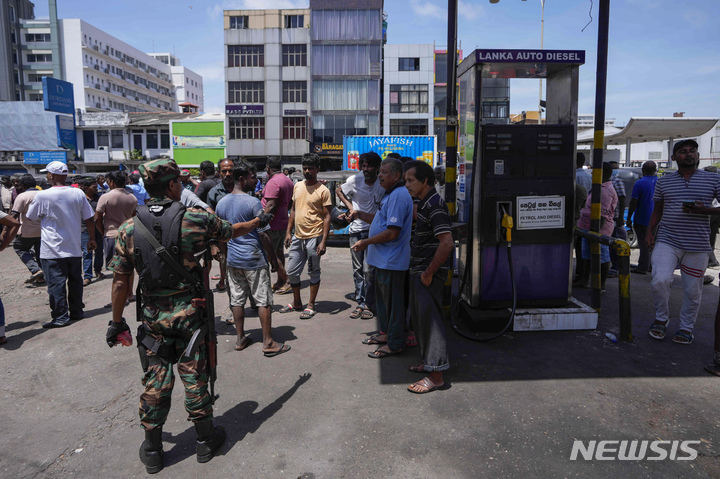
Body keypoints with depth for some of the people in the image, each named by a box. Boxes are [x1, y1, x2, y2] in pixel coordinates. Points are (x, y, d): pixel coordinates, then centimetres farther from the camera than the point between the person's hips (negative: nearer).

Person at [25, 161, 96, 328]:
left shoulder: (42, 196, -11)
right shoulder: (78, 193, -2)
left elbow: (30, 217, 5)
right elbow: (89, 219, 4)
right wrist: (92, 239, 14)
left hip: (52, 250, -4)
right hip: (74, 248, 4)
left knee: (56, 283, 1)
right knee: (75, 280, 14)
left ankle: (60, 317, 3)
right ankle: (77, 312, 22)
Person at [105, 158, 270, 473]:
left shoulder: (128, 229, -4)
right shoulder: (195, 219, -10)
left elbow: (121, 282, -2)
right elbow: (232, 231, 7)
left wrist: (117, 321, 10)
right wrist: (259, 221, 26)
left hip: (153, 318, 2)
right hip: (189, 314, -2)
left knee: (155, 383, 14)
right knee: (195, 379, 11)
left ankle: (152, 451, 30)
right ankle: (206, 441, 29)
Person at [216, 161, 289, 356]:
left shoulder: (221, 203, 7)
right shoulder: (253, 202, -15)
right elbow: (263, 235, -14)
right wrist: (274, 259, -6)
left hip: (232, 259, 7)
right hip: (254, 259, -6)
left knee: (237, 300, 13)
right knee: (263, 301, 2)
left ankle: (240, 339, 24)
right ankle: (268, 343, 8)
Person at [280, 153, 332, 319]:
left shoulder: (323, 190, -8)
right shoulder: (297, 186, 10)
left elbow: (327, 216, -9)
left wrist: (323, 241, -16)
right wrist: (288, 232, 11)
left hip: (314, 237, -6)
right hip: (297, 237, 6)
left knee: (313, 272, 5)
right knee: (291, 272, 12)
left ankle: (310, 306, 17)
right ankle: (297, 303, 29)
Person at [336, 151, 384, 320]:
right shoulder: (355, 180, -2)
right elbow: (339, 191, 16)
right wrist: (350, 206, 4)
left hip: (373, 230, -3)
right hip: (356, 230, 3)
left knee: (369, 270, -6)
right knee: (357, 269, 9)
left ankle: (369, 305, 7)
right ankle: (360, 303, 20)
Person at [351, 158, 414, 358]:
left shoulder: (398, 196, -21)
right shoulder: (390, 194, 14)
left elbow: (392, 233, -26)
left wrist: (366, 242, -17)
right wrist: (360, 215, 14)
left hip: (392, 260, -11)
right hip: (383, 259, 11)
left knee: (393, 301, 0)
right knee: (382, 297, 21)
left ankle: (394, 344, 12)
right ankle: (385, 333, 36)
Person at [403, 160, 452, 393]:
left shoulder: (434, 205, -19)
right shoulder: (425, 203, 13)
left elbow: (447, 243, -27)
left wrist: (429, 272, -21)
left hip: (429, 273, -10)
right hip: (419, 271, 10)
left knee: (429, 319, -5)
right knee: (420, 317, 17)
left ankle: (436, 374, 4)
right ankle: (428, 362, 31)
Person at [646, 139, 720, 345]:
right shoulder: (663, 182, 10)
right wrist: (650, 232, 5)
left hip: (698, 245, 0)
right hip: (667, 241, 0)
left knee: (692, 291, 7)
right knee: (660, 280, -19)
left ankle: (686, 328, 26)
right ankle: (661, 318, 6)